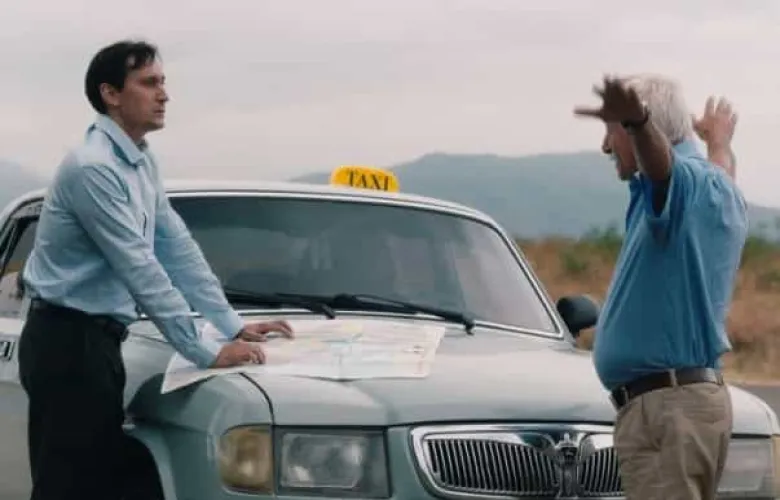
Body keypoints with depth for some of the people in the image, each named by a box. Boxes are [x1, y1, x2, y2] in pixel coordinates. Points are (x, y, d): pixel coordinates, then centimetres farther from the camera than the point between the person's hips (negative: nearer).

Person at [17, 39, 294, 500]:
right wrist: (207, 353, -21)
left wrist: (234, 325, 8)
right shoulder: (93, 167, -19)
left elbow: (178, 249, 14)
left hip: (98, 340, 10)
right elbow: (141, 270, -22)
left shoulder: (144, 164, 12)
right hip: (67, 341, -10)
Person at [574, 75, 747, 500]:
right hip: (704, 395, 10)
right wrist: (719, 140, 67)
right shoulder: (716, 186, 19)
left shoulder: (685, 180, -12)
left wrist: (636, 119, -59)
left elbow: (660, 160, -37)